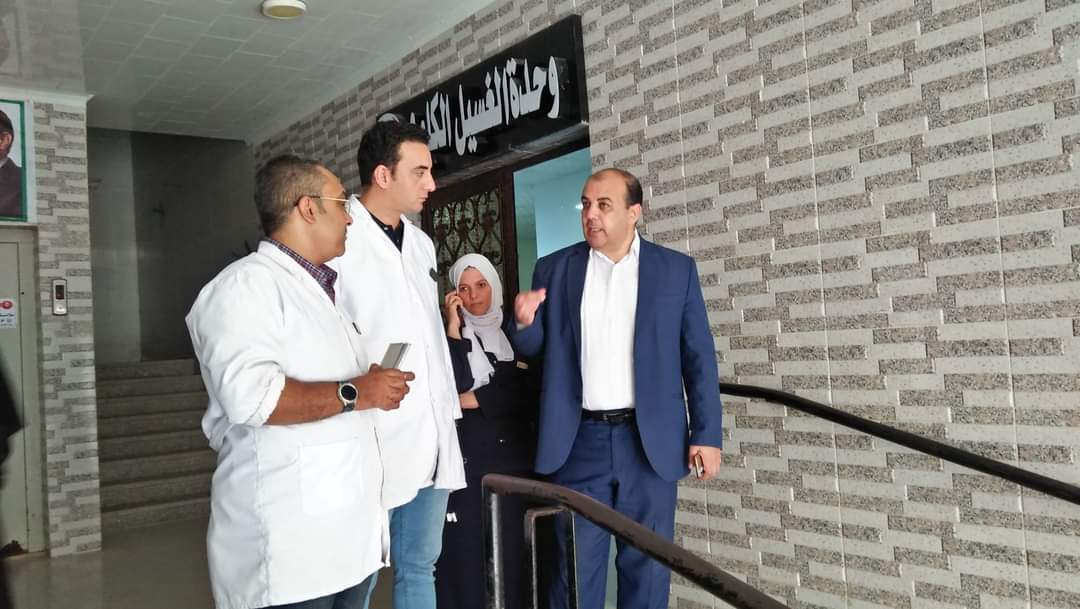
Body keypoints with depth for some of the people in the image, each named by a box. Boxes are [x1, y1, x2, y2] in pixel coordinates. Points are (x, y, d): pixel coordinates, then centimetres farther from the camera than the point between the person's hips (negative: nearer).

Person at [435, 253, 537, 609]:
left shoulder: (515, 332, 10)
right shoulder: (447, 333, 4)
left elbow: (529, 391, -1)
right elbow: (453, 388, -12)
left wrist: (474, 400, -8)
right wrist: (454, 329, -10)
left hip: (514, 458, 2)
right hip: (465, 462, -2)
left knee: (514, 555, 1)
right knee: (465, 557, -3)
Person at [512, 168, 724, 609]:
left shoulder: (676, 269, 2)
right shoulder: (554, 269, 5)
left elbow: (699, 357, 2)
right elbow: (534, 349, 9)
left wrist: (706, 434, -4)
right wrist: (525, 321, -14)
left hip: (649, 440, 0)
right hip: (579, 440, 1)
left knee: (647, 563, 11)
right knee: (575, 566, 8)